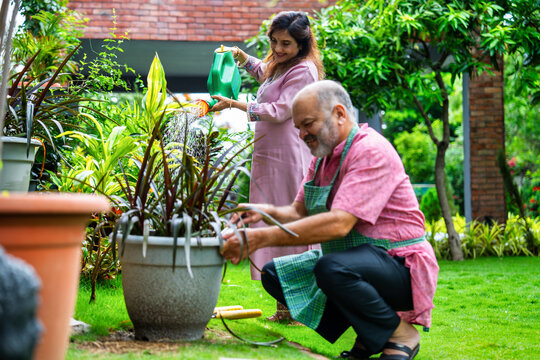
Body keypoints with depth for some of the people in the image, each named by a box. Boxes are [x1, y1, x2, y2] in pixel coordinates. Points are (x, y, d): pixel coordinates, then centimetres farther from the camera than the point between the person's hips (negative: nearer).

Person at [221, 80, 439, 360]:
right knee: (275, 274, 1)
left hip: (401, 267, -9)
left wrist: (262, 238, -34)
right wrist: (268, 212, -15)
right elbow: (300, 212, 9)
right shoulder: (323, 156, 10)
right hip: (350, 259, 10)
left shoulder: (372, 151, -20)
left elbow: (339, 223, -31)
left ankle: (400, 334, -9)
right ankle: (369, 336, 5)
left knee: (332, 269, -36)